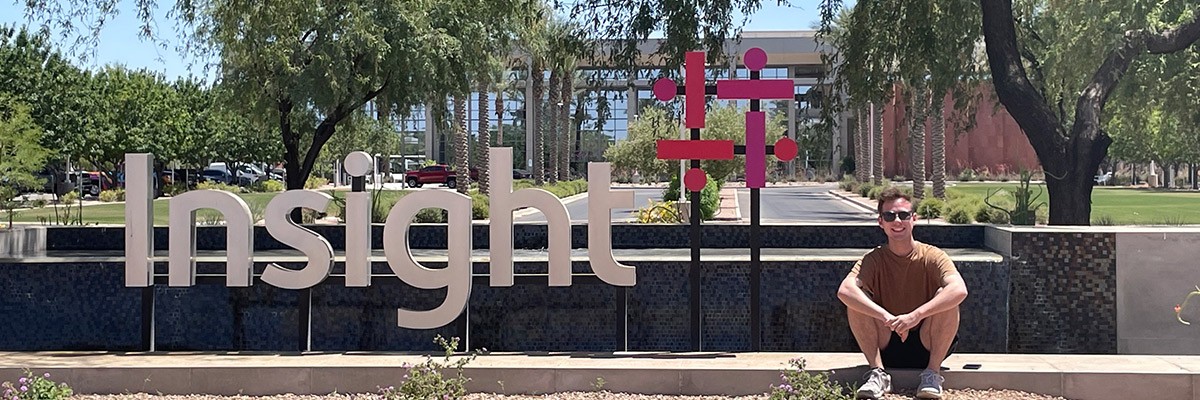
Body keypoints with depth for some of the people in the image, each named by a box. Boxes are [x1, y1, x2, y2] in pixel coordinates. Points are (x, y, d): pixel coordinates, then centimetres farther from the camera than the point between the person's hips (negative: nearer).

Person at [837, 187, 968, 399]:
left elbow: (960, 290, -29)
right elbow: (844, 290, -26)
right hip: (886, 348, 1)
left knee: (946, 296, -25)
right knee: (857, 301, -20)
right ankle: (877, 372, -17)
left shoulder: (932, 256, -9)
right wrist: (886, 317, -38)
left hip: (927, 346, -1)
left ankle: (933, 373, -17)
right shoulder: (874, 260, -6)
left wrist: (916, 315, -39)